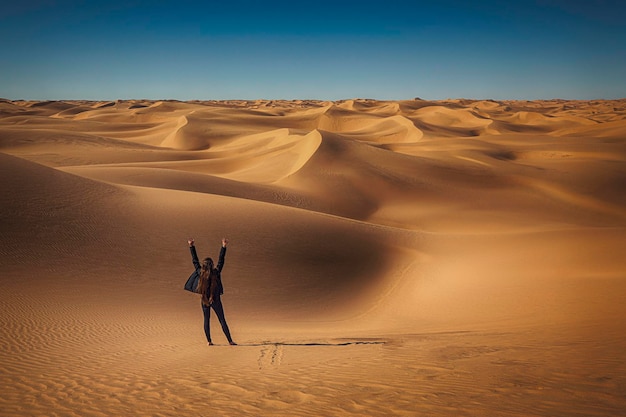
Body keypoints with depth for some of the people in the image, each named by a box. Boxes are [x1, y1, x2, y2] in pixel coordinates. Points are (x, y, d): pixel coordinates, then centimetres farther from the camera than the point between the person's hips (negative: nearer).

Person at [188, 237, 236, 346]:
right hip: (215, 300, -2)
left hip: (205, 301, 2)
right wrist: (224, 247, -7)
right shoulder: (216, 273, -12)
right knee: (222, 320, 2)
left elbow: (195, 261, 2)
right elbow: (221, 261, -9)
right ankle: (230, 341, 2)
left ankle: (209, 341, 11)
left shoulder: (200, 273, -6)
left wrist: (191, 246, 7)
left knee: (206, 320, 12)